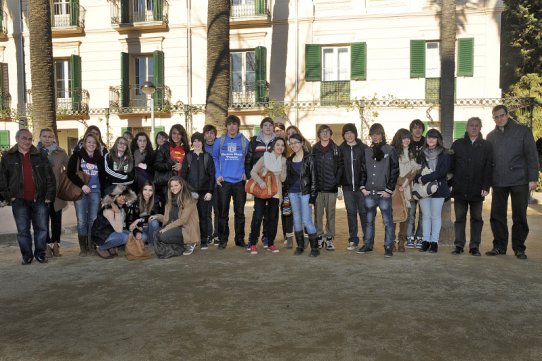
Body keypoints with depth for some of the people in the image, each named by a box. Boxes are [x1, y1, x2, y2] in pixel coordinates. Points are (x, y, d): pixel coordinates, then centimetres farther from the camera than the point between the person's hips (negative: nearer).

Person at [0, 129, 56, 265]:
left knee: (41, 228, 5)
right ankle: (27, 256, 16)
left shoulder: (39, 156, 7)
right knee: (23, 231, 4)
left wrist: (49, 196, -3)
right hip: (20, 201, 0)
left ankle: (40, 253, 19)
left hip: (40, 200, 1)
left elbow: (50, 177, 5)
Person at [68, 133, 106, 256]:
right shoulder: (77, 155, 2)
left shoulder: (100, 158, 12)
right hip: (80, 191, -2)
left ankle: (92, 246, 10)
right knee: (82, 220, -3)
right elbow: (70, 173, -5)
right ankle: (83, 248, 4)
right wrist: (82, 185, -16)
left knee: (93, 220, 2)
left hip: (95, 192, 2)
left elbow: (103, 176, 16)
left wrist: (103, 192, 9)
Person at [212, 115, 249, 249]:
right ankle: (223, 239, 12)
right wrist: (217, 175, -4)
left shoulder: (244, 141, 4)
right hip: (223, 181, 0)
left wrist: (245, 173, -4)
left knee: (240, 212, 7)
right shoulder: (220, 141, 4)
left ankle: (240, 238, 17)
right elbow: (214, 158, 5)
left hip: (239, 181, 0)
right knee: (223, 212, 3)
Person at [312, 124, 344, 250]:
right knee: (318, 213, 4)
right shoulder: (314, 149, 5)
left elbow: (341, 166, 4)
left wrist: (337, 181, -7)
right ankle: (319, 237, 14)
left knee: (330, 213, 5)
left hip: (331, 187, 0)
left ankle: (329, 238, 13)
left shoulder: (336, 149, 4)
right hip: (318, 187, 1)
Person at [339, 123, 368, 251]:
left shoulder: (363, 148, 0)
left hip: (361, 186, -2)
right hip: (347, 186, 2)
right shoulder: (341, 149, 6)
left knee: (364, 212, 3)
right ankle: (353, 240, 14)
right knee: (351, 213, 7)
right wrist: (338, 184, -1)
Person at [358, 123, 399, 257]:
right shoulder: (367, 151, 12)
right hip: (369, 193, 4)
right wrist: (363, 186, 4)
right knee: (368, 220, 10)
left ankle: (388, 246, 8)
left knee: (388, 221, 0)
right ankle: (368, 244, 20)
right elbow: (362, 170, 15)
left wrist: (389, 189, -10)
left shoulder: (390, 150, 0)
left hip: (384, 193, -4)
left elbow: (395, 171, -4)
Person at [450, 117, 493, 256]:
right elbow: (451, 165, 5)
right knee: (460, 218, 5)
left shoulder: (486, 146, 5)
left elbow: (489, 167, 0)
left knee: (477, 218, 6)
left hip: (477, 190, 0)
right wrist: (451, 184, -2)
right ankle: (459, 245, 11)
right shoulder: (457, 144, 7)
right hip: (460, 189, 1)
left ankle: (475, 246, 13)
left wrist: (486, 187, -9)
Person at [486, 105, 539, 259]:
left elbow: (532, 156, -1)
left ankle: (519, 248, 13)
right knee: (497, 216, 4)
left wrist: (533, 178, -8)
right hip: (498, 182, 3)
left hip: (519, 181, -3)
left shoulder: (523, 131, 2)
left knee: (520, 216, 3)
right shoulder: (491, 136, 12)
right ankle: (500, 246, 15)